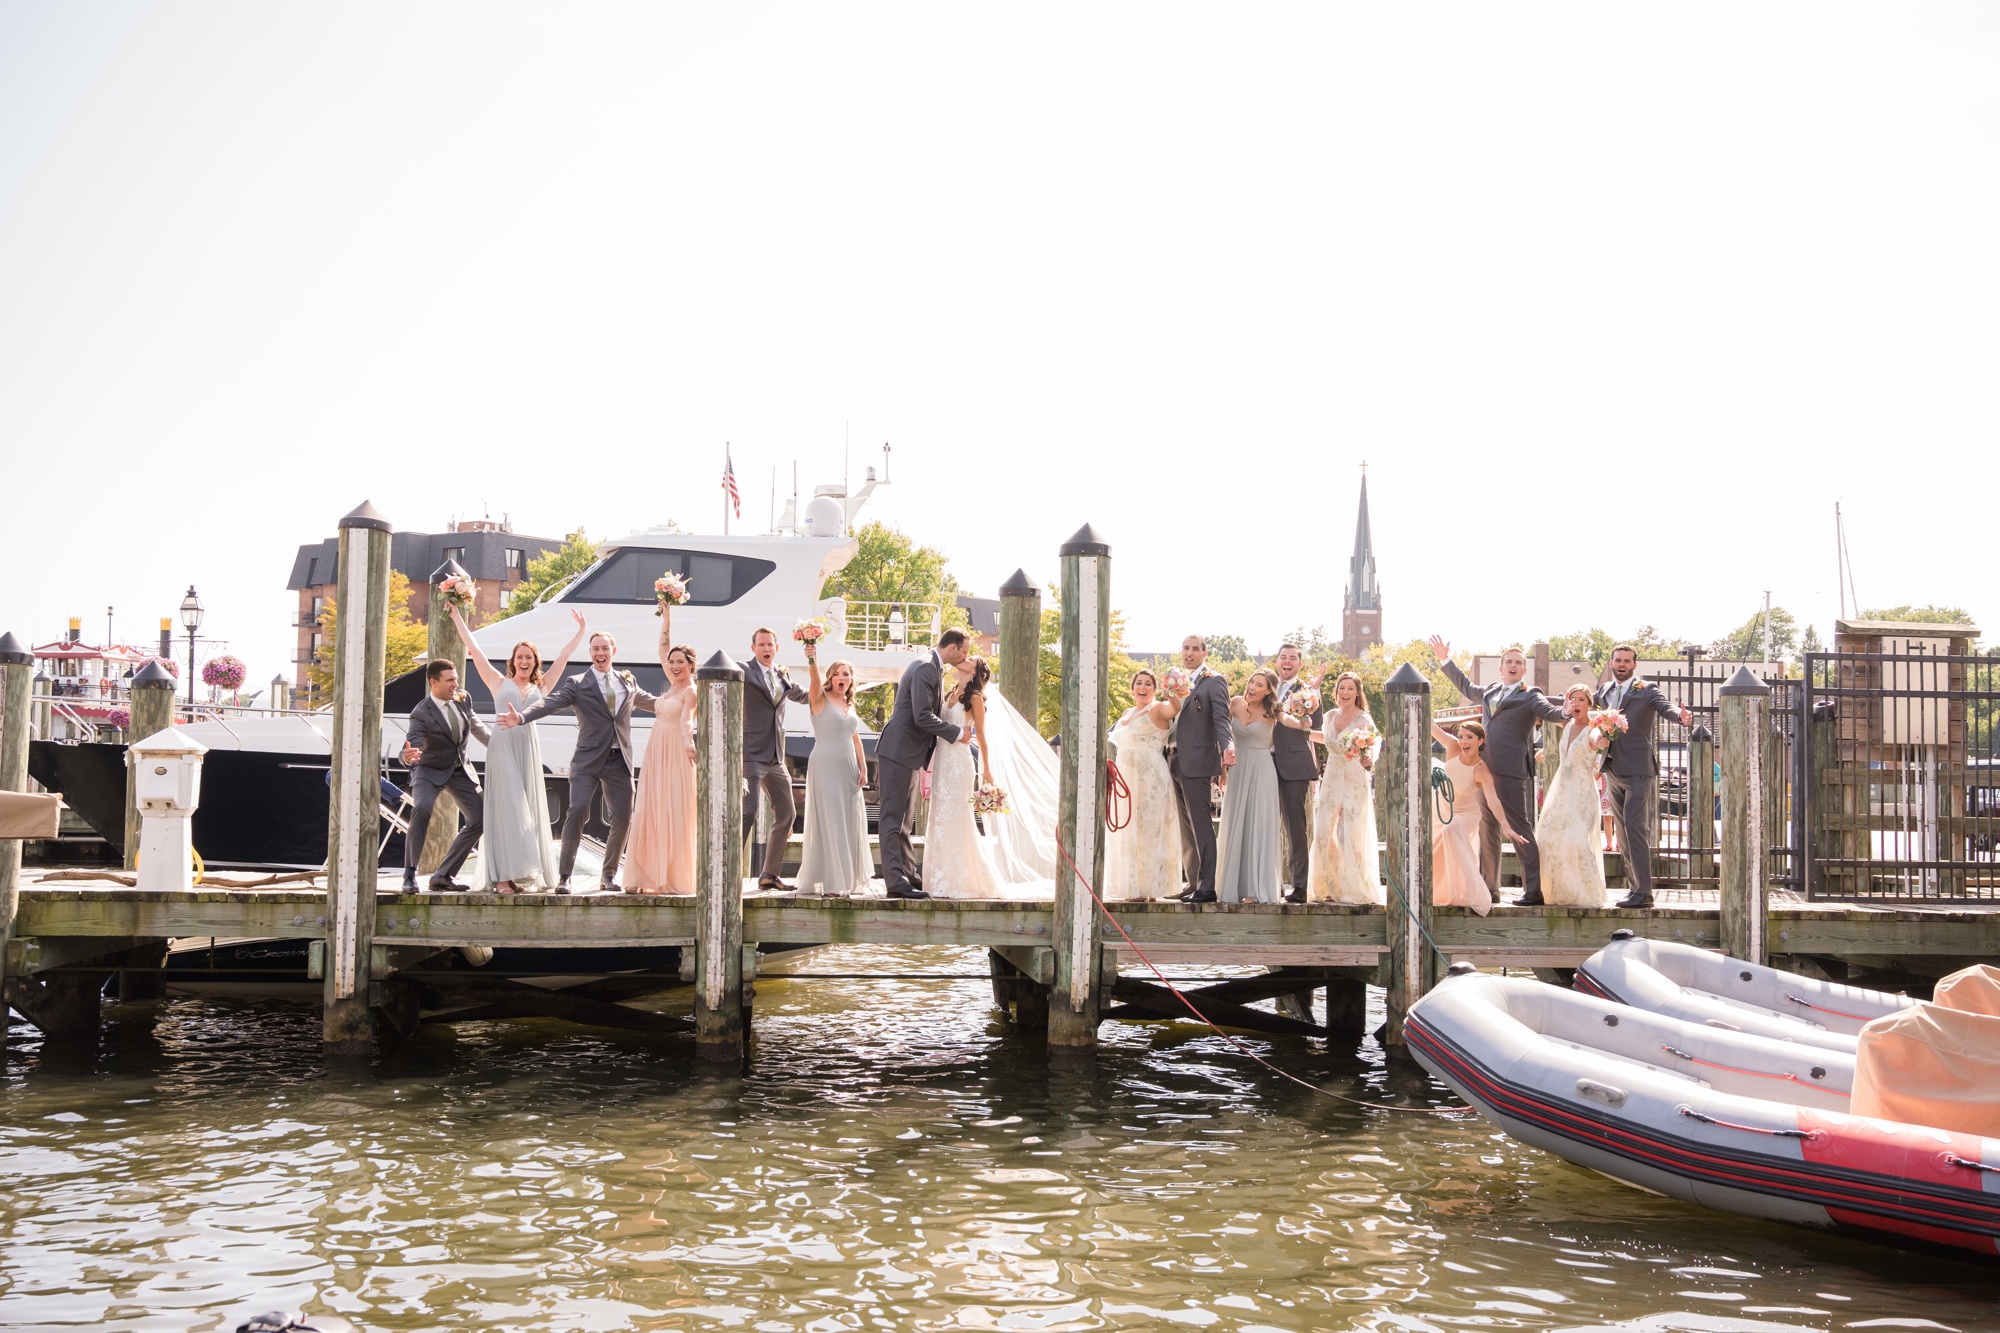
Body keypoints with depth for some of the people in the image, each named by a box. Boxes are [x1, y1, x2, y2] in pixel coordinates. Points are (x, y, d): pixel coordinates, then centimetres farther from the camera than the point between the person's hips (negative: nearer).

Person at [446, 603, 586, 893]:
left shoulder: (540, 688, 16)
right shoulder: (499, 683, 10)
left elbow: (563, 656, 21)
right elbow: (473, 648, 13)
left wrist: (582, 630, 24)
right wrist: (457, 618, 17)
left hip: (529, 749, 3)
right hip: (503, 746, -3)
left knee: (529, 809, 1)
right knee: (506, 807, -9)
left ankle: (528, 874, 3)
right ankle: (504, 875, -13)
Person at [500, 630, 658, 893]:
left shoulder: (628, 682, 13)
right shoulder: (578, 684, 0)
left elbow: (650, 701, 30)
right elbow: (551, 702, -15)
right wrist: (522, 717, -31)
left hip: (619, 760, 4)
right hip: (588, 760, -4)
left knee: (623, 818, 2)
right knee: (577, 810, -16)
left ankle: (608, 875, 20)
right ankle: (563, 876, -10)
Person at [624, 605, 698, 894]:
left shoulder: (691, 691, -8)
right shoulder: (673, 685, 13)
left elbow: (686, 719, -28)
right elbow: (663, 648, 21)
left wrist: (689, 742, -46)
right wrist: (666, 617, 19)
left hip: (676, 756, -8)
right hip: (655, 754, 8)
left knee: (674, 817, -7)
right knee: (649, 814, 3)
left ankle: (675, 879, -4)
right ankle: (648, 876, 5)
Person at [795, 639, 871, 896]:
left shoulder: (850, 706, 17)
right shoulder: (821, 698, -3)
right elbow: (814, 681, -24)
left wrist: (863, 768, 10)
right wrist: (812, 660, -44)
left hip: (848, 769, 7)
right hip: (825, 766, -7)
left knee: (848, 821, 9)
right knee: (827, 820, -7)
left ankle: (846, 878, 20)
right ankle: (828, 880, -3)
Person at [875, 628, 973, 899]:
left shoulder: (933, 668, 15)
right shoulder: (925, 669, -17)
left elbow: (933, 710, 24)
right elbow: (923, 717, -23)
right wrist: (957, 733, -14)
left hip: (909, 753, 11)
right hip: (898, 751, -11)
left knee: (902, 819, 15)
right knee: (892, 817, -8)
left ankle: (906, 874, 21)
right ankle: (896, 881, -10)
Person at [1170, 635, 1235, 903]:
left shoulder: (1214, 681, -5)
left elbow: (1222, 719, -16)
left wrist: (1227, 747, -33)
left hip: (1196, 763, -8)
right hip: (1176, 764, 8)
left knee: (1201, 826, -9)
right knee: (1186, 829, 12)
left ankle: (1207, 887, -9)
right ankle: (1193, 884, 17)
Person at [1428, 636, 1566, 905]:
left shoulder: (1529, 696, 1)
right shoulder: (1490, 691, 20)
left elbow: (1551, 712, -14)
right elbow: (1465, 687, 37)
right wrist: (1446, 660, 40)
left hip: (1513, 772, -7)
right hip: (1485, 769, 7)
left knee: (1521, 829, -8)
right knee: (1487, 830, 11)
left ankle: (1534, 891, -5)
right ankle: (1488, 889, 19)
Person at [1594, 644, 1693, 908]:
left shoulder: (1647, 690, -4)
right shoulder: (1605, 691, 14)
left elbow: (1666, 706, -21)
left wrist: (1682, 716, -41)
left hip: (1638, 770, -7)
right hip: (1613, 772, 7)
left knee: (1635, 827, -13)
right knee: (1623, 832, 9)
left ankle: (1643, 891, -13)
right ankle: (1634, 886, 16)